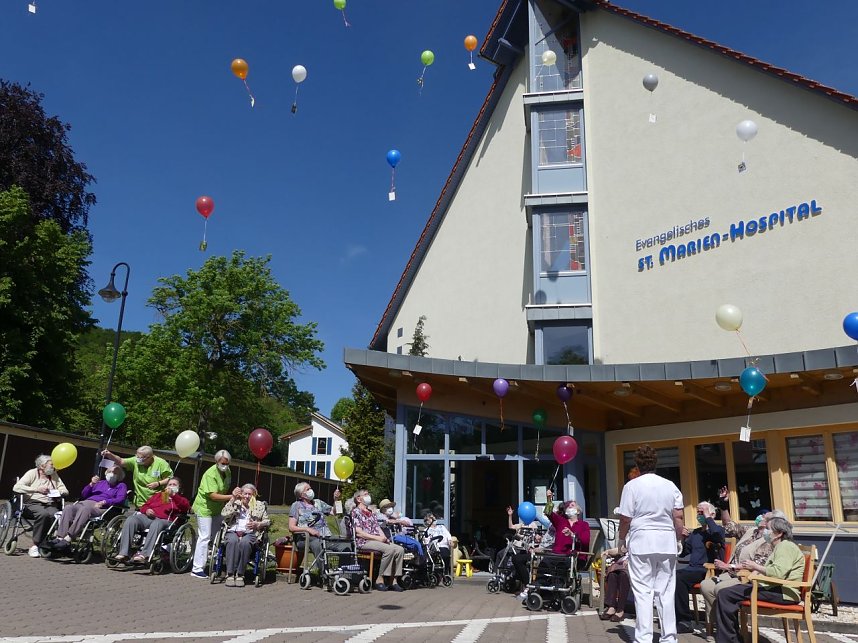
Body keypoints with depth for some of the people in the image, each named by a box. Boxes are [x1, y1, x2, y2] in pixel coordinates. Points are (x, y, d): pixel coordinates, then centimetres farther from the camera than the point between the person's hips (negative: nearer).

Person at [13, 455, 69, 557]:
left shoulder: (54, 475, 21)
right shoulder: (32, 473, 9)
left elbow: (65, 491, 18)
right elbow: (16, 487, -6)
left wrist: (58, 493, -6)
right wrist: (37, 489, -14)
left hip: (50, 505, 3)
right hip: (33, 504, -3)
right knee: (43, 514, -37)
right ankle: (35, 546, -27)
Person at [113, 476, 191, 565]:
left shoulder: (180, 499, 22)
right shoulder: (158, 495, 35)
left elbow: (186, 507, -1)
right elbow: (144, 506, 29)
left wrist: (173, 495, -12)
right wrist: (146, 510, 4)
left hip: (164, 520, -4)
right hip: (147, 517, 4)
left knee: (156, 524, -39)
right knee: (130, 521, -24)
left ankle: (144, 555, -45)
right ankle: (123, 553, -28)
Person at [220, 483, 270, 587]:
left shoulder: (260, 505, 18)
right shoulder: (235, 503, 19)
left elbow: (267, 522, 15)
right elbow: (223, 515, 3)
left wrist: (257, 524, -5)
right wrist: (232, 500, -1)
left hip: (250, 533, 0)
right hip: (233, 531, 1)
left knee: (245, 543, -36)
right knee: (233, 541, -36)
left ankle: (240, 575, -28)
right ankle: (230, 574, -32)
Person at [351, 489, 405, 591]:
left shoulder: (371, 513, 28)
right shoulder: (356, 512, 1)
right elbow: (358, 533, -9)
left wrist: (383, 537, -2)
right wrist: (377, 538, -15)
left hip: (378, 540, 8)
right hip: (364, 542, -8)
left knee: (399, 549, -14)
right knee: (389, 549, -30)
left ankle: (393, 580, -14)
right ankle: (380, 579, -20)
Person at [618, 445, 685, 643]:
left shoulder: (632, 486, -5)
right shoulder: (670, 486, 6)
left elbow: (625, 518, -6)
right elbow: (678, 518, 4)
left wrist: (621, 539, 10)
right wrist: (678, 539, 18)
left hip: (641, 542, -4)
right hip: (667, 543, 4)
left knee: (643, 592, 1)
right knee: (665, 592, 11)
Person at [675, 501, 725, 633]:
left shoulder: (718, 529, 4)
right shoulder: (695, 532, 23)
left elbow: (717, 534, -24)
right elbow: (683, 553, 22)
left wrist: (707, 517, -12)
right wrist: (683, 538, 4)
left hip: (707, 570, -6)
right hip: (691, 568, 6)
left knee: (678, 578, -31)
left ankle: (685, 621, -23)